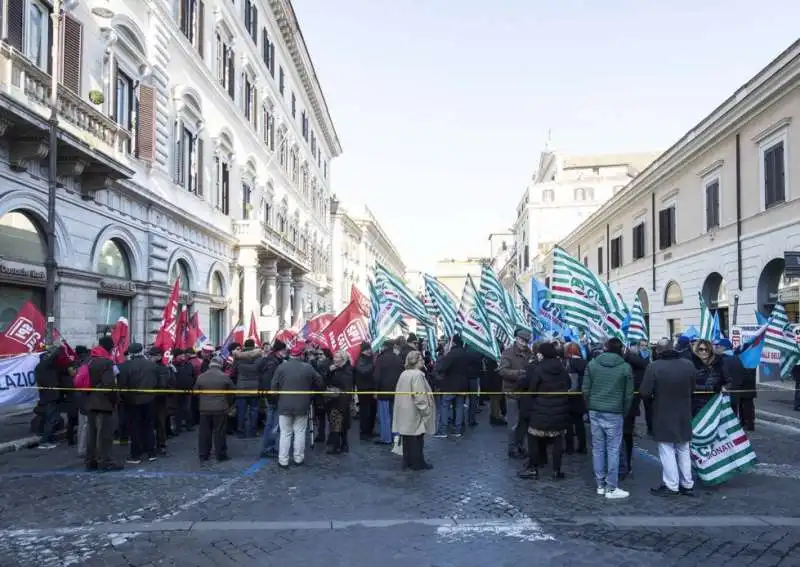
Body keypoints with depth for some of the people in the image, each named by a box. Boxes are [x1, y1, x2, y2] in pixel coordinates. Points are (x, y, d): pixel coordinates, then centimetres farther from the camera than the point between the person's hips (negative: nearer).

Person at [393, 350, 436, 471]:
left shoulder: (403, 374, 8)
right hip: (414, 413, -8)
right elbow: (419, 396, -22)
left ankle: (407, 461, 21)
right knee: (417, 439, 3)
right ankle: (417, 463, 10)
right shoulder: (417, 375, -18)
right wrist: (426, 411, -13)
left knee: (407, 438, 14)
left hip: (404, 413, 8)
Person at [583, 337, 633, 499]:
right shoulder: (625, 367, -3)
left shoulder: (592, 364, 4)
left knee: (598, 449, 8)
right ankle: (611, 488, 5)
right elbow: (628, 394, -1)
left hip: (595, 412, 3)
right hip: (614, 413, -3)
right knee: (613, 450, 2)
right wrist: (624, 412, 12)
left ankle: (600, 485, 15)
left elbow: (586, 390, 3)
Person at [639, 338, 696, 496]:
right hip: (684, 415, 5)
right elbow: (692, 388, 8)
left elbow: (644, 392, -17)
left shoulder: (654, 366, -19)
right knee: (684, 451, 17)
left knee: (667, 451, 5)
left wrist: (655, 395, 5)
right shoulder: (688, 364, -4)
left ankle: (671, 485, 8)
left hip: (663, 415, -5)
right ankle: (687, 484, 26)